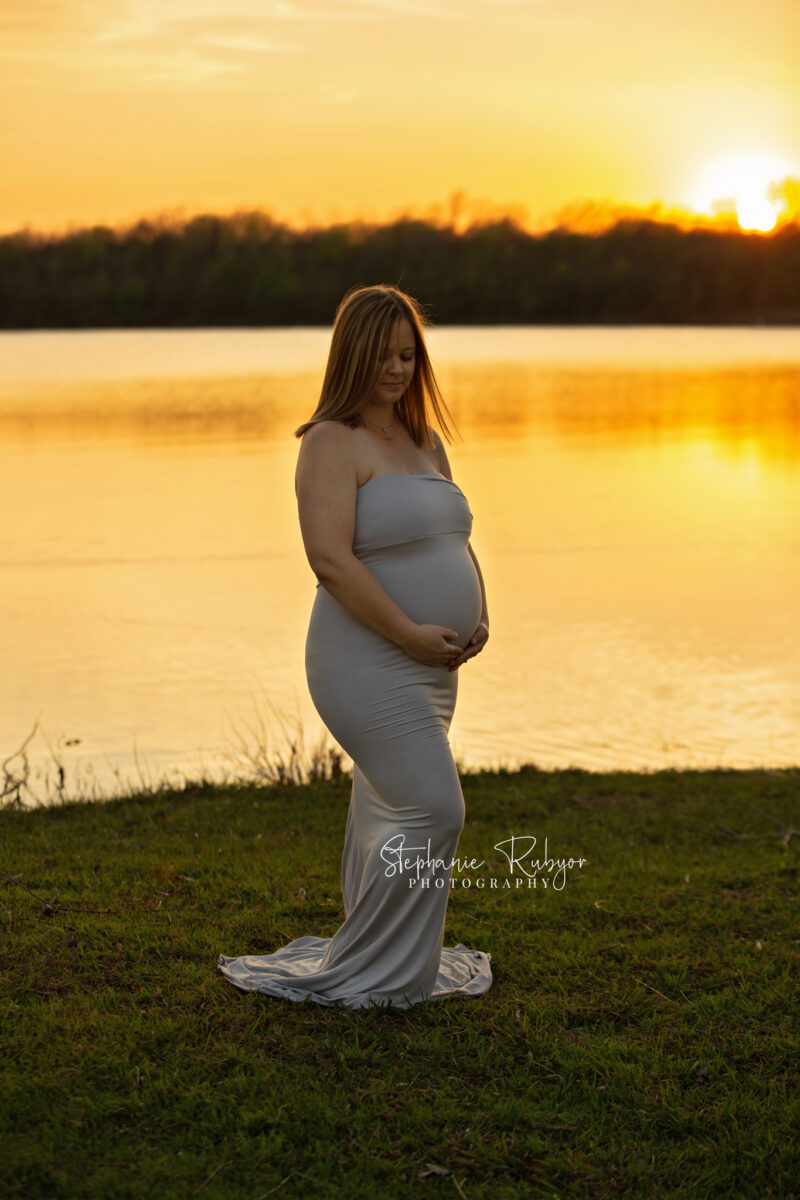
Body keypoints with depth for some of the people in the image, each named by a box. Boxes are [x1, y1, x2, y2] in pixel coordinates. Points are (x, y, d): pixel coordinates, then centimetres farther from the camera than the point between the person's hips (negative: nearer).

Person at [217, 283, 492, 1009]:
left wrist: (478, 617, 3)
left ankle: (376, 969, 30)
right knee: (432, 812, -12)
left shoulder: (425, 441, 15)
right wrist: (410, 634, -23)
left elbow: (457, 543, 20)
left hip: (429, 667, 9)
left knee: (389, 813, 16)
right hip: (370, 663, -9)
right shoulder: (332, 443, -12)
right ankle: (364, 976, 1)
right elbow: (331, 560, -23)